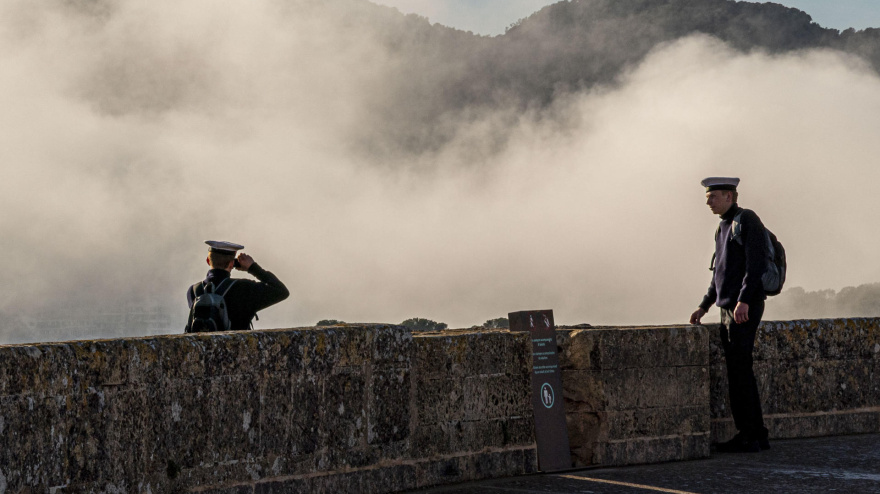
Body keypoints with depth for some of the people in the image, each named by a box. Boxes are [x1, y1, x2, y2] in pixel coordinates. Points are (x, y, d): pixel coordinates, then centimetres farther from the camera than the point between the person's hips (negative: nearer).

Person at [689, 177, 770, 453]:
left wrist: (743, 300, -27)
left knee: (738, 372, -9)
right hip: (728, 309, 10)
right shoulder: (724, 227, 19)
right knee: (742, 373, 10)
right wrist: (704, 306, 21)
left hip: (745, 308, -10)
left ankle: (746, 437, -6)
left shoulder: (747, 220, -10)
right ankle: (758, 436, 14)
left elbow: (756, 262, -19)